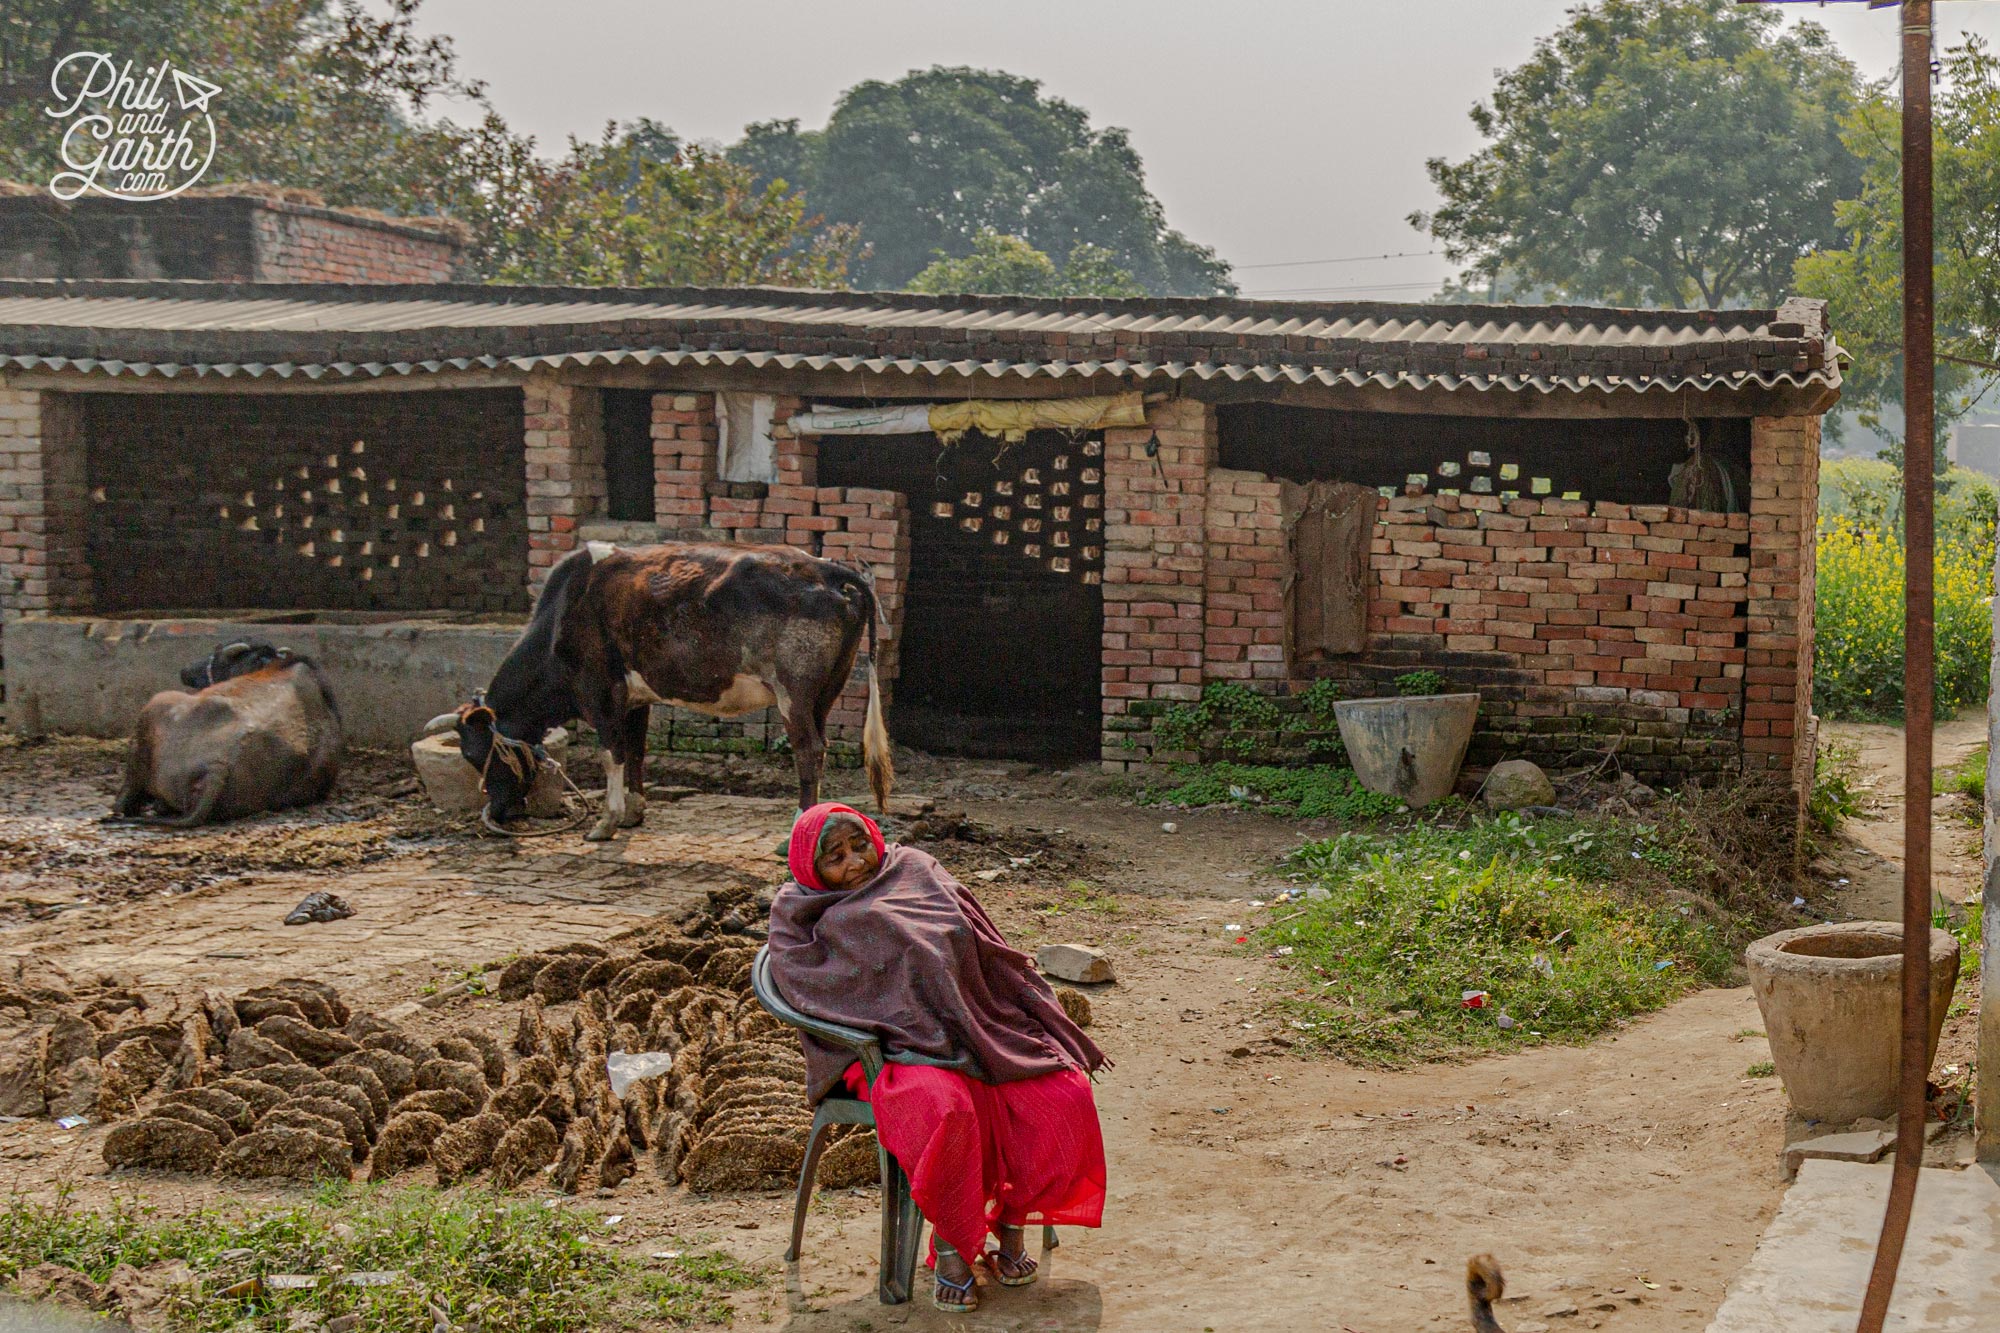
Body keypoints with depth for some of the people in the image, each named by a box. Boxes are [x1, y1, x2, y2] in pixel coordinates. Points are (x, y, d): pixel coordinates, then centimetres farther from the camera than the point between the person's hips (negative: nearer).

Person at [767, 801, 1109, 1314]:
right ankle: (950, 1243, -15)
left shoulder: (916, 870, 17)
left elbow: (993, 953, 18)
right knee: (945, 1111, -38)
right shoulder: (801, 918, 9)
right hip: (901, 1050, -4)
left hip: (987, 1033, 5)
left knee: (1065, 1093, -20)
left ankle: (1011, 1218, 0)